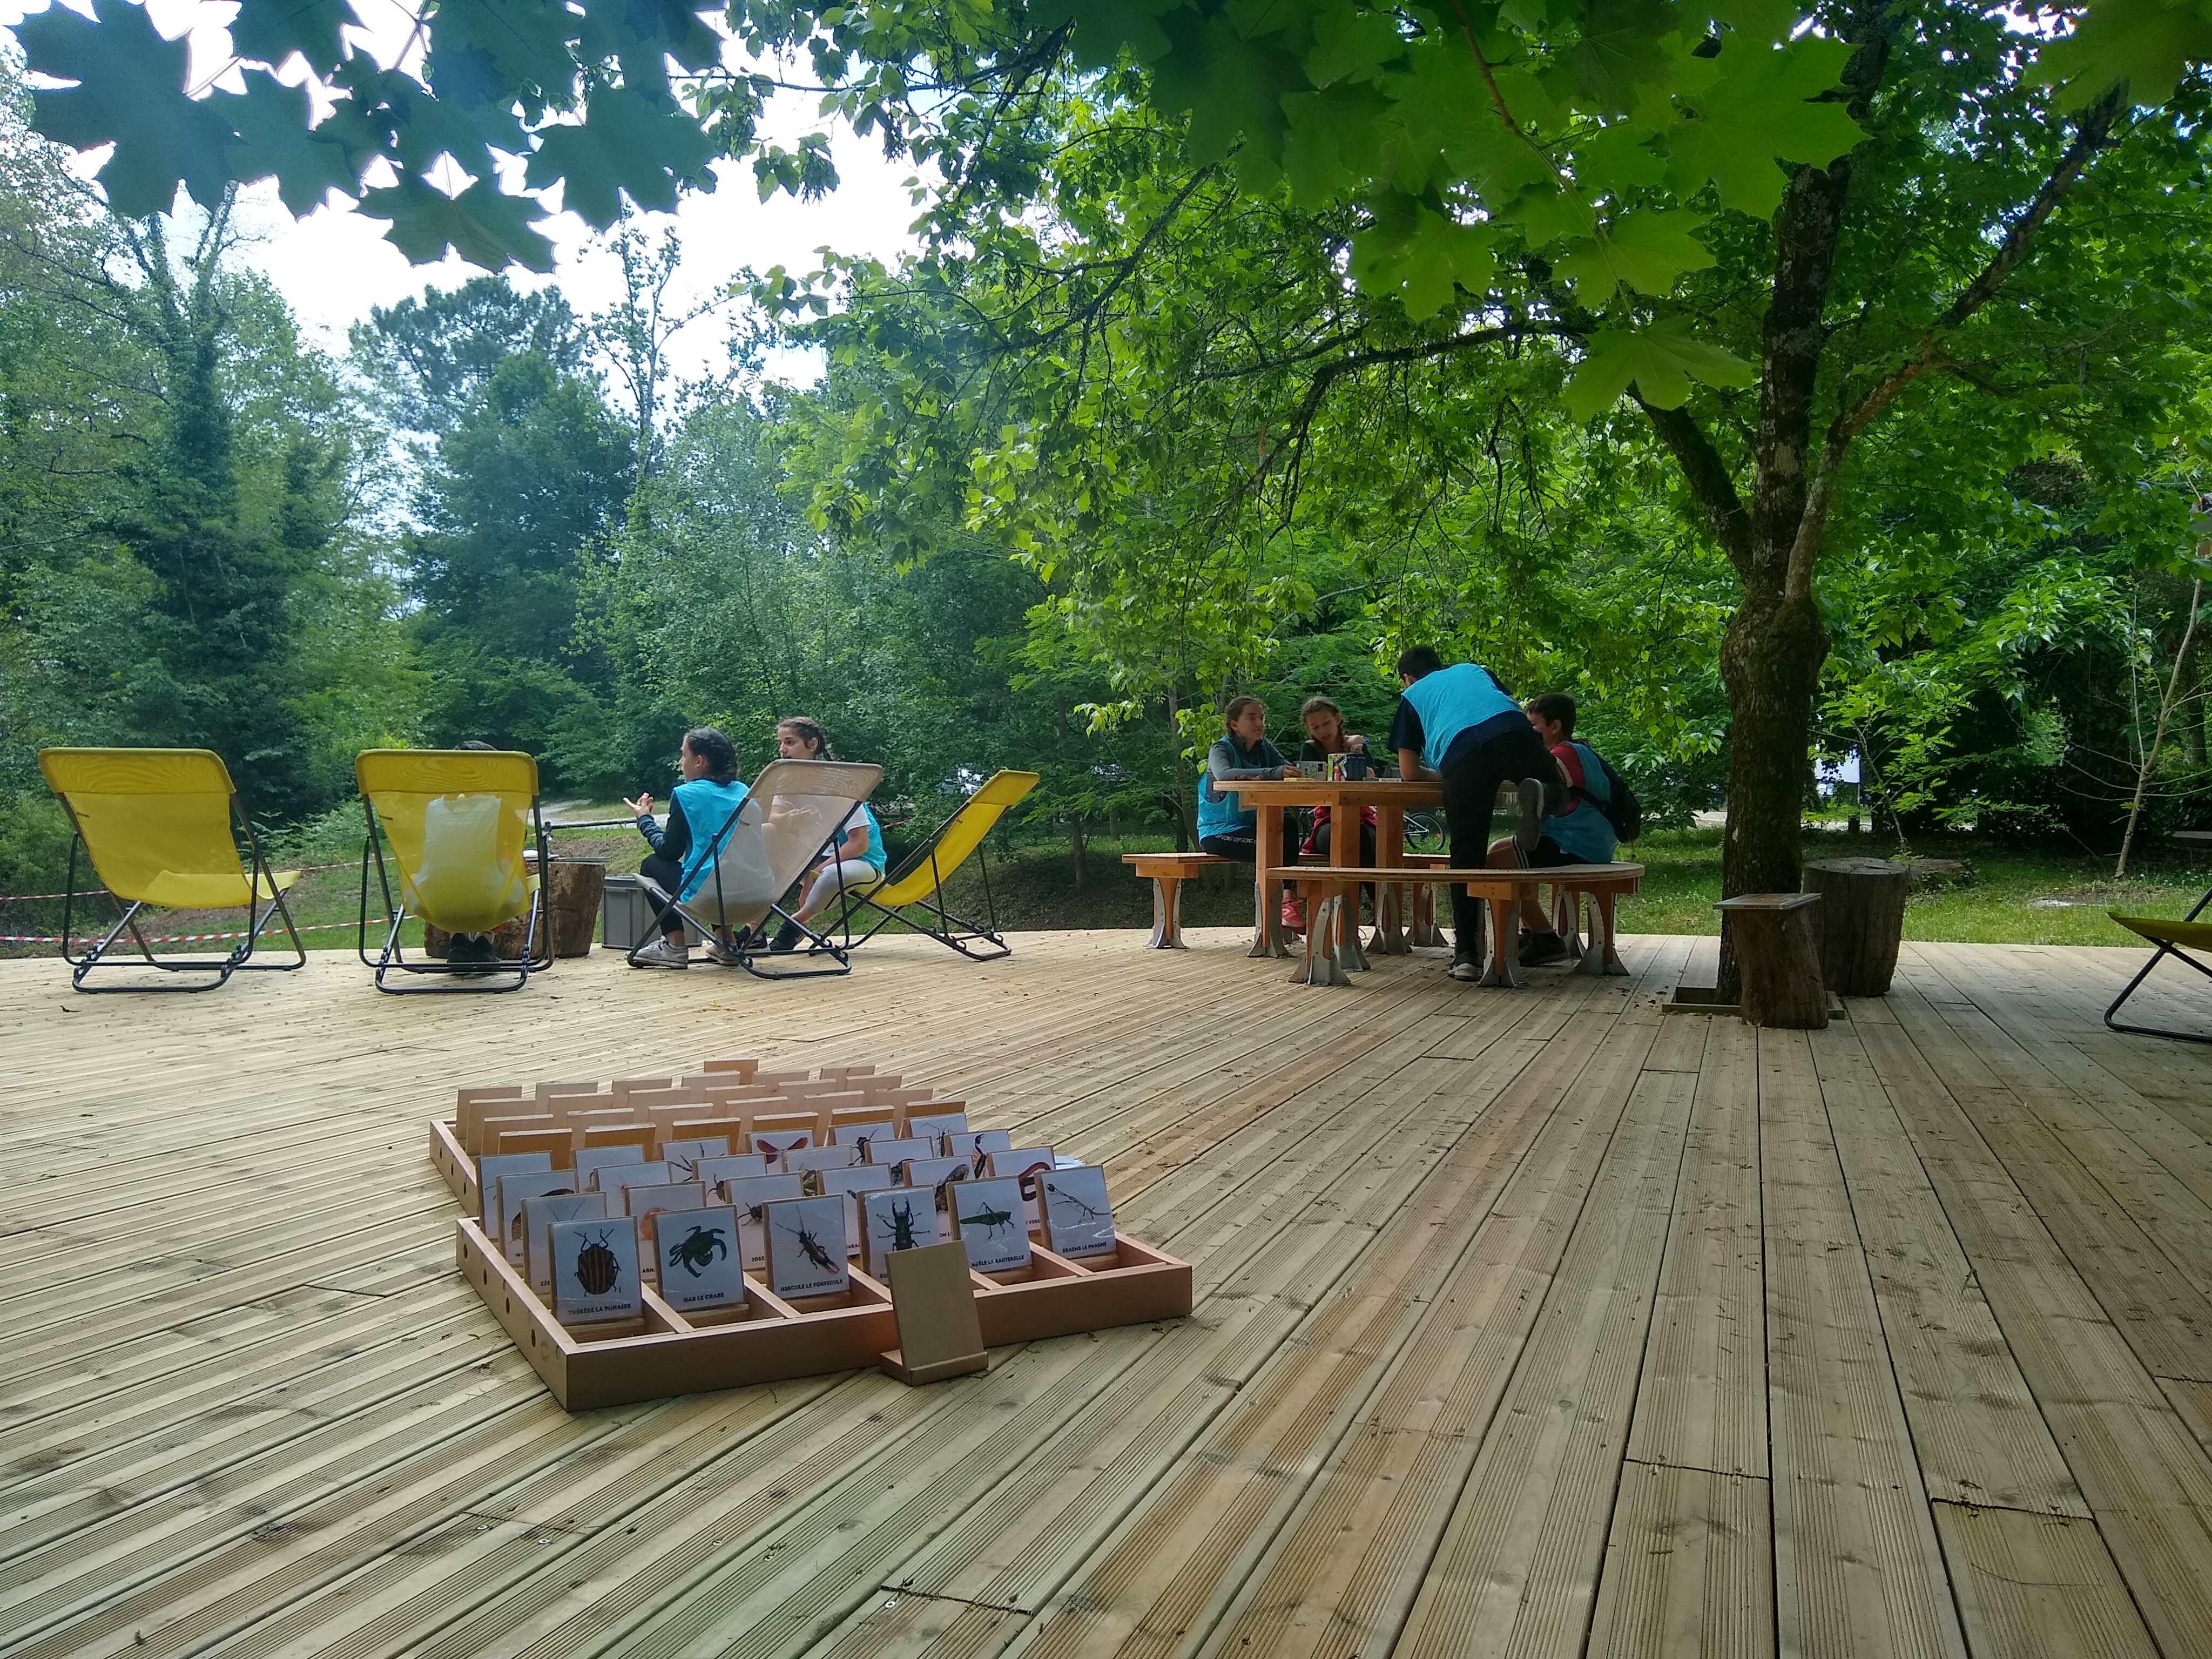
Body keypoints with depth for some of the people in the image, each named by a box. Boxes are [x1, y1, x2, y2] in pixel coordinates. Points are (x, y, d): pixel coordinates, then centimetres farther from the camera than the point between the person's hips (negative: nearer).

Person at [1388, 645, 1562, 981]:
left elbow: (1409, 772, 25)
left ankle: (1467, 954, 1)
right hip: (1514, 730, 2)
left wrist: (1445, 776, 43)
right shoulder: (1473, 669, 40)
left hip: (1461, 754, -2)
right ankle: (1537, 793, -9)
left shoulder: (1411, 696, 31)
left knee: (1466, 858, 6)